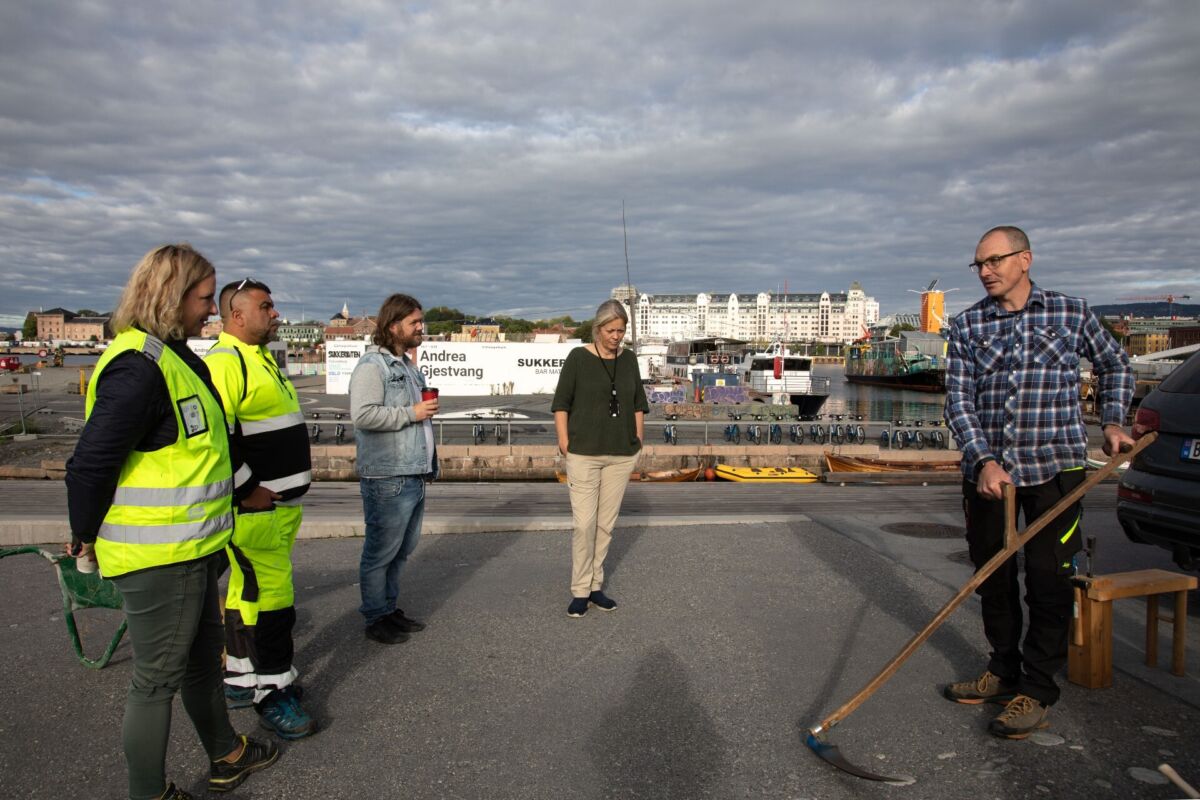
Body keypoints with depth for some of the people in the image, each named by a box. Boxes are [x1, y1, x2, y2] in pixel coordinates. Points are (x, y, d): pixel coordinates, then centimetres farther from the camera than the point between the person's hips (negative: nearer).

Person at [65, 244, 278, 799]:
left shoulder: (172, 356, 10)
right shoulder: (138, 367, -22)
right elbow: (89, 466, -22)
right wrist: (86, 539, -9)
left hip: (189, 550, 10)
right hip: (157, 558, -10)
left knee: (203, 655, 23)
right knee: (158, 678, 7)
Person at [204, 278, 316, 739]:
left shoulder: (261, 359, 17)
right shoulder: (225, 361, -16)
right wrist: (248, 490, -21)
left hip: (281, 505, 10)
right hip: (255, 508, -10)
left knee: (249, 593, 18)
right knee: (269, 598, -3)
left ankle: (238, 680, 32)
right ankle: (272, 693, 9)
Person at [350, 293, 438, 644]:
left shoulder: (407, 365, 18)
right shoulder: (372, 365, -12)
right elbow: (363, 415, -25)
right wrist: (411, 413, -18)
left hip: (414, 475, 9)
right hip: (387, 478, -9)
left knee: (402, 549, 17)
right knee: (382, 551, 2)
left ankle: (389, 608, 30)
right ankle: (376, 618, 14)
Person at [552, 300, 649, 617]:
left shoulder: (628, 359, 7)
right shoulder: (578, 357, -5)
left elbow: (638, 402, 15)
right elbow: (561, 402, -3)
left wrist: (638, 439, 8)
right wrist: (564, 441, -9)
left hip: (622, 454, 4)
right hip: (584, 453, -4)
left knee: (606, 523, 9)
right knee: (584, 523, -5)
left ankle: (595, 586, 21)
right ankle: (580, 591, 7)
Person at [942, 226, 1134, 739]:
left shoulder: (1072, 313, 3)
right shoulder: (966, 326, 3)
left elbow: (1114, 365, 20)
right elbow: (958, 402, -5)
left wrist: (1112, 421, 8)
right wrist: (983, 461, -17)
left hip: (1055, 467, -2)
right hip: (985, 469, 2)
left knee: (1048, 580, -1)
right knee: (991, 577, 11)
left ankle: (1037, 690, 13)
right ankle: (1004, 672, 29)